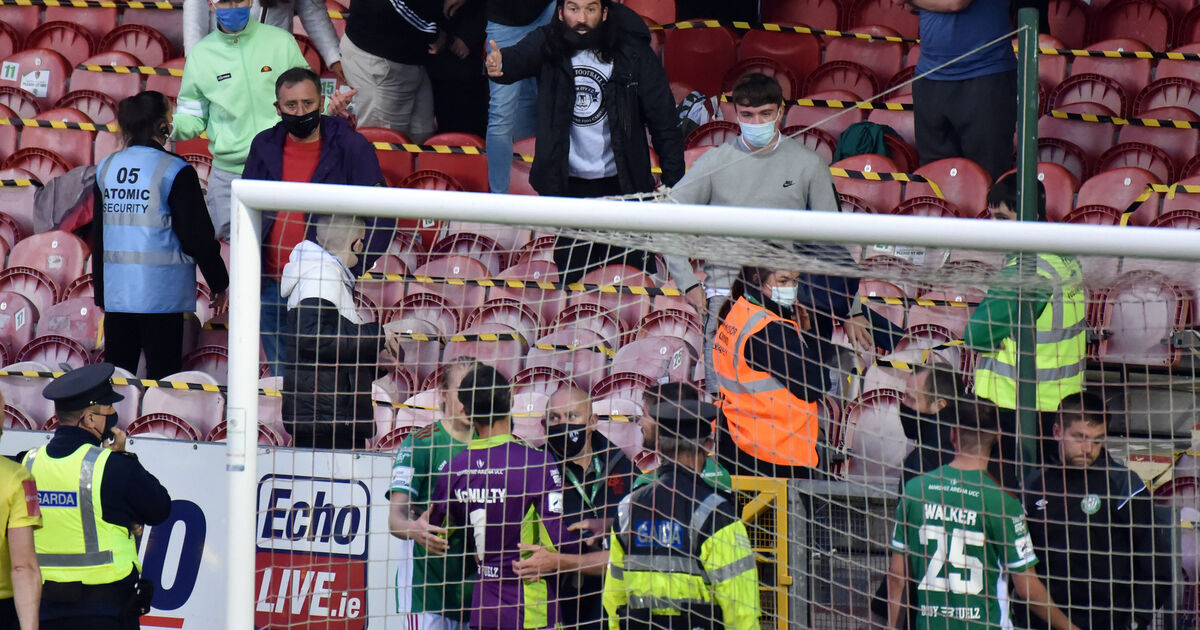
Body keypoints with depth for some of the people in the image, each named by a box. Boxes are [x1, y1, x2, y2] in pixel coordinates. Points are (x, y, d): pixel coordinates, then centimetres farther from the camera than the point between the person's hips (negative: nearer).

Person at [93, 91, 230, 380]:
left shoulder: (106, 168, 8)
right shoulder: (175, 171, -10)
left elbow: (98, 236, 15)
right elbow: (197, 234, -7)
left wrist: (100, 291, 23)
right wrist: (219, 283, 6)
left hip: (116, 291, 6)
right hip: (161, 292, -6)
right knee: (161, 378, -3)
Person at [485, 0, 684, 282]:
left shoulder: (633, 53, -7)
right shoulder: (547, 43, -3)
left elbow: (663, 119, -5)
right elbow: (520, 57, -25)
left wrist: (673, 182, -9)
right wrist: (500, 64, -50)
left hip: (621, 184, -1)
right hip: (567, 183, 2)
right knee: (571, 279, 6)